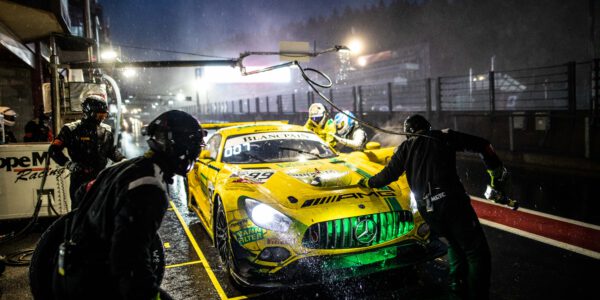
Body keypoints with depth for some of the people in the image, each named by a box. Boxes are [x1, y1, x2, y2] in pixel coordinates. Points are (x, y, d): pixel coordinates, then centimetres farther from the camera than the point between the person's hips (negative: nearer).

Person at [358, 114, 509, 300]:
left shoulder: (405, 147, 15)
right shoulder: (444, 137, 11)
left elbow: (389, 174, 16)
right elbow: (482, 145, 9)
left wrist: (368, 183, 33)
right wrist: (496, 170, 20)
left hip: (426, 210, 4)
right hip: (451, 201, -4)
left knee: (454, 243, 28)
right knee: (477, 252, 2)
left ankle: (456, 283, 20)